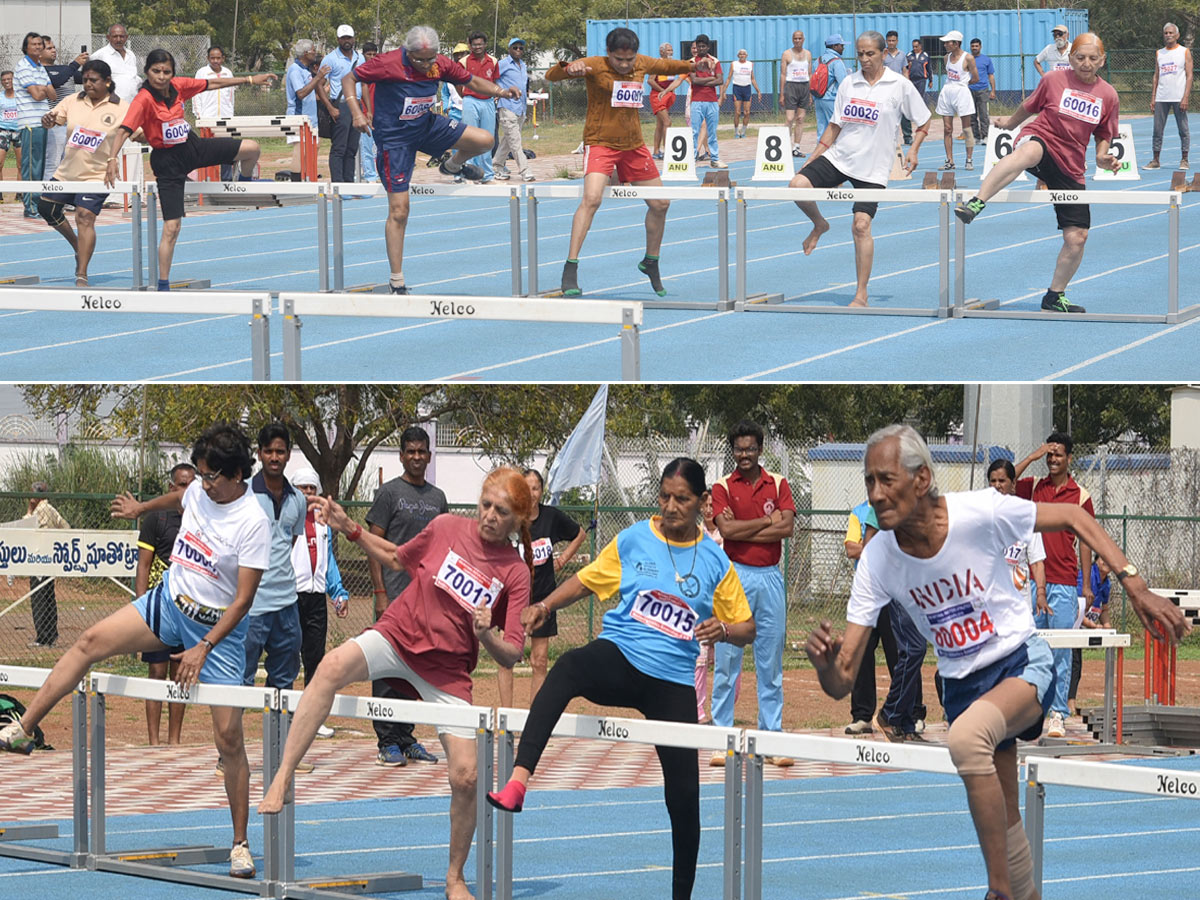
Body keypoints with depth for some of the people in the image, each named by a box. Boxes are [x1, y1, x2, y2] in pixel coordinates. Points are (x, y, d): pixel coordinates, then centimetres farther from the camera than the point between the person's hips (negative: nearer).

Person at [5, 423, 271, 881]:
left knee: (228, 737, -6)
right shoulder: (197, 491, -3)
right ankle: (20, 730, -9)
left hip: (219, 626, -6)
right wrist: (138, 508, 42)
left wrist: (204, 647, -25)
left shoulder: (253, 522, -21)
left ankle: (240, 844, 4)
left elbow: (243, 600, -20)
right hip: (169, 600, 6)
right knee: (90, 642, -12)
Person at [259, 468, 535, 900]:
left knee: (465, 776, -9)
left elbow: (511, 655, -6)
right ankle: (282, 778, -34)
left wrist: (488, 635, -27)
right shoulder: (447, 528, -3)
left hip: (448, 669, 0)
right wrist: (350, 528, 5)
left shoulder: (515, 572, -6)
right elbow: (397, 559, 17)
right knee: (333, 666, -34)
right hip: (397, 635, 0)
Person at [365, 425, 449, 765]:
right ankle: (387, 742, -3)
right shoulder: (389, 492, -2)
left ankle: (406, 738, 15)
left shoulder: (437, 496, 15)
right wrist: (380, 593, -13)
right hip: (395, 595, -6)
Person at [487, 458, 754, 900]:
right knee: (568, 667, -38)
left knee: (684, 795, 1)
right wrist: (545, 606, 3)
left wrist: (724, 629, -11)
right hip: (619, 661, -1)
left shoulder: (715, 562, 5)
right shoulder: (634, 540, 5)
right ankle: (517, 783, -53)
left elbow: (746, 629, 11)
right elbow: (585, 580, 18)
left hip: (673, 681, 2)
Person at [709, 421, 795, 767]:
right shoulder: (722, 488, 2)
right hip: (736, 576, -2)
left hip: (770, 578, 2)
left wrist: (743, 530, -9)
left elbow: (787, 527, -6)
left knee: (770, 664, 5)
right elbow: (727, 530, -13)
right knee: (726, 663, -3)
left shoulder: (778, 484, 8)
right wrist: (767, 521, -7)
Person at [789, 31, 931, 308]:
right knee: (799, 184, -21)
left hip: (872, 169, -3)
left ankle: (861, 294, 0)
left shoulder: (900, 86, -3)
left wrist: (913, 150, -6)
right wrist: (812, 159, 9)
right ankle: (819, 224, 11)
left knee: (861, 226, -10)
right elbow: (835, 126, 13)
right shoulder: (848, 84, 6)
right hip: (838, 158, 3)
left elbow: (923, 121, 7)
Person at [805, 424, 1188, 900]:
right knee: (1003, 818, 11)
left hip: (1023, 663, -5)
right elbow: (840, 683, -13)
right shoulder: (877, 561, -13)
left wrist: (1134, 583, -14)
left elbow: (1073, 517, -6)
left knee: (967, 736, -35)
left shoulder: (980, 512, -22)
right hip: (963, 683, 5)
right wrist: (824, 663, -38)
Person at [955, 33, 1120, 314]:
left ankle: (1055, 296, 22)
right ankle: (976, 203, -54)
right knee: (1029, 151, -44)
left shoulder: (1108, 96, 6)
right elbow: (1029, 107, 19)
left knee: (1077, 238, 0)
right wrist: (1010, 122, 33)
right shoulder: (1053, 80, 0)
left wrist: (1102, 158, -2)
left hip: (1070, 167, 4)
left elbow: (1103, 136, 18)